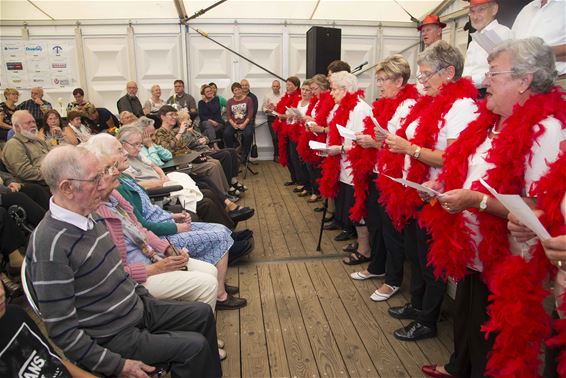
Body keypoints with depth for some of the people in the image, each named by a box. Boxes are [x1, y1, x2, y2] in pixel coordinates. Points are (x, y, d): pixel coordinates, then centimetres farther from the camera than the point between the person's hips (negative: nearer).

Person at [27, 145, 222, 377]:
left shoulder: (91, 215, 0)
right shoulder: (50, 245, -27)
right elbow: (62, 331, -24)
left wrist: (145, 299, 12)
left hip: (139, 308, 9)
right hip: (112, 338, -8)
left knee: (203, 313, 12)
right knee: (195, 346, -16)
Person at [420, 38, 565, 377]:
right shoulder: (494, 121, 6)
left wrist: (478, 200, -30)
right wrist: (446, 184, 2)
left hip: (505, 264, -8)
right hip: (473, 253, 9)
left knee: (492, 348, 13)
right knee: (465, 322, 28)